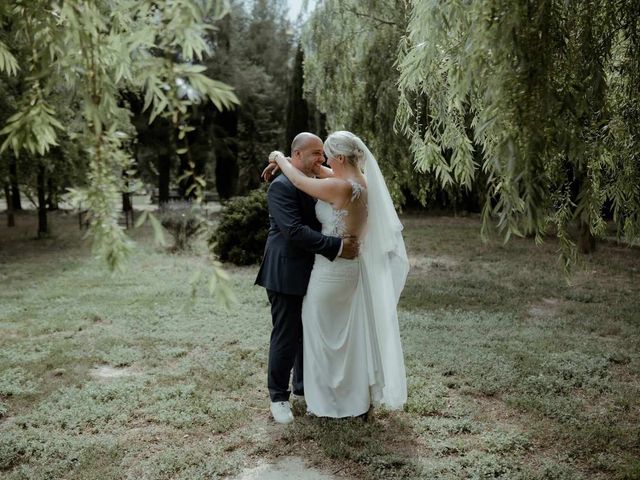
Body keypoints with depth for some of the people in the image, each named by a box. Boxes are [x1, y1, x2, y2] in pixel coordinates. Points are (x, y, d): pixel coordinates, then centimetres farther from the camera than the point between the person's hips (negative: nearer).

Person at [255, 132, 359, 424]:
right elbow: (294, 231, -26)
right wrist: (337, 247, -26)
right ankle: (279, 397, 18)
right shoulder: (281, 186, -16)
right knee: (286, 337, 2)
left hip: (310, 274, 8)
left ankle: (305, 387, 32)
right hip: (287, 274, -8)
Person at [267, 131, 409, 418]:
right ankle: (356, 395, 34)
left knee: (323, 335, 8)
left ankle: (329, 402, 22)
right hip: (352, 267, 9)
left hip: (331, 270, -9)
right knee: (348, 333, 20)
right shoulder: (361, 180, 3)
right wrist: (284, 163, 11)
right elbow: (319, 172, 15)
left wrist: (279, 157, 2)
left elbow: (300, 180, -16)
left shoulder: (342, 187, -24)